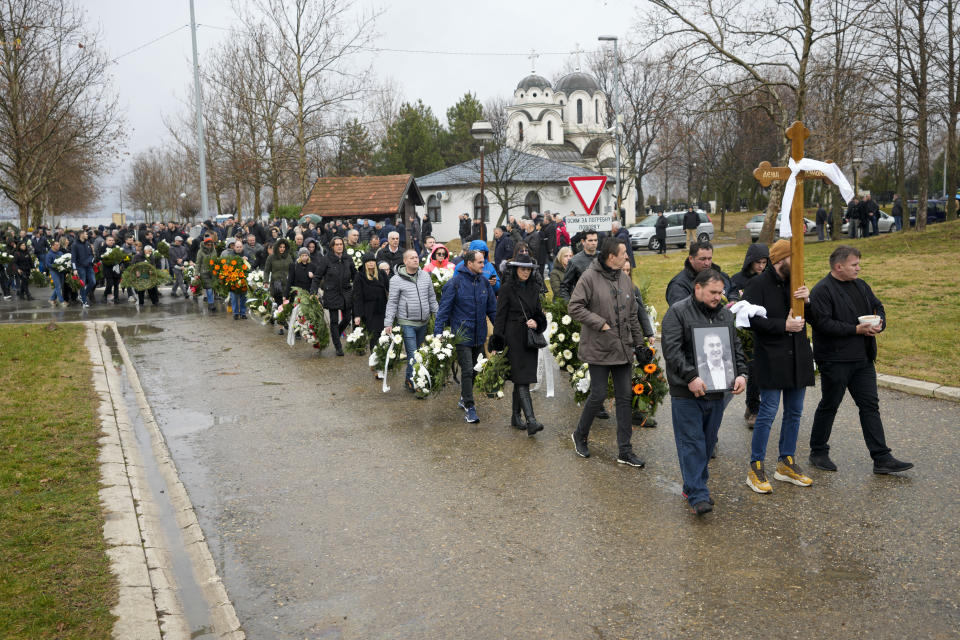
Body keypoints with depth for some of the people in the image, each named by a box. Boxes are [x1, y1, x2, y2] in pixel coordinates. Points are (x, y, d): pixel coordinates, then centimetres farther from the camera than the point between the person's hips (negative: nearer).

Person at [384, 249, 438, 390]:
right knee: (413, 355, -9)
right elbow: (392, 303, -5)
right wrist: (388, 323, -8)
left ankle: (410, 380, 23)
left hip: (423, 322, 5)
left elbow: (432, 297, 14)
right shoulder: (396, 280, -7)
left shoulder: (425, 276, 7)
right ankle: (411, 381, 2)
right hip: (407, 323, -5)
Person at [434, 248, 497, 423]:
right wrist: (438, 334, -14)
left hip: (479, 335, 6)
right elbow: (444, 309, -9)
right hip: (461, 335, -5)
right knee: (467, 370, -8)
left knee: (472, 369, 16)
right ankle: (469, 407, -2)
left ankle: (464, 398, 34)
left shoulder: (484, 282, 5)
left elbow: (492, 308, 14)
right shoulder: (455, 283, -10)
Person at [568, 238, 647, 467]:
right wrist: (600, 323, -18)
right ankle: (580, 436, 24)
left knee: (625, 397, 6)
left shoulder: (624, 279, 10)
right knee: (598, 395, -2)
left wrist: (639, 343, 17)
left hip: (623, 349, 6)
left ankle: (625, 451, 13)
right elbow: (575, 308, -14)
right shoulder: (590, 277, -10)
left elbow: (633, 315, 17)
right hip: (599, 349, -6)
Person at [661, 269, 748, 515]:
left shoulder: (725, 314, 14)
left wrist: (741, 374, 1)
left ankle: (693, 486, 26)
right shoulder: (678, 311, -6)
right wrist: (690, 377, -23)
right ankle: (697, 496, -2)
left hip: (717, 392, 6)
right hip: (687, 393, -6)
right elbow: (671, 349, -14)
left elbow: (736, 347, 17)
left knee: (708, 442, 12)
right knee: (691, 443, -5)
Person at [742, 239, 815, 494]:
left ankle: (786, 463, 25)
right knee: (768, 412, -6)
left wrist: (807, 301, -9)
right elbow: (751, 318, -17)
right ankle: (756, 468, 3)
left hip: (798, 358, 7)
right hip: (771, 360, -7)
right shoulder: (759, 284, -7)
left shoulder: (796, 283, 12)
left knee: (794, 412, 12)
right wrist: (783, 325, -20)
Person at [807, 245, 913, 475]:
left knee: (870, 405, 6)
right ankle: (818, 452, 21)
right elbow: (823, 323, -22)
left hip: (863, 359, 7)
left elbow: (878, 306, 22)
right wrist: (857, 329, -20)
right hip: (835, 360, -7)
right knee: (829, 406, 5)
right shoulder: (821, 290, -13)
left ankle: (882, 459, 10)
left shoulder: (860, 285, 12)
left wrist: (879, 322, 0)